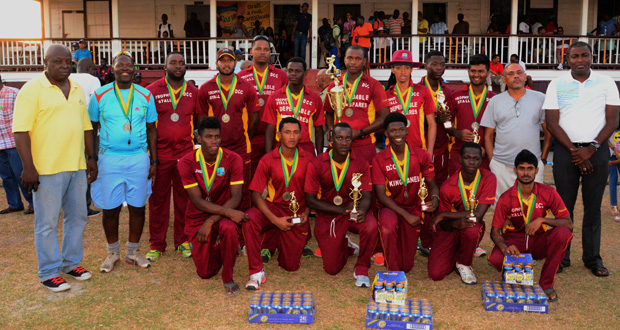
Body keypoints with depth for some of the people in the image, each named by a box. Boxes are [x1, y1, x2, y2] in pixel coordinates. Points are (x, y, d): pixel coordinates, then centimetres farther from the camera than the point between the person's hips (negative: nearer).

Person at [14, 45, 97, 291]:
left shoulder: (77, 90, 14)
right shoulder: (32, 89, -7)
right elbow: (21, 130, -12)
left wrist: (92, 158, 13)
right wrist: (28, 167, -17)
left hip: (77, 167, 7)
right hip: (47, 169, -6)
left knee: (77, 217, 14)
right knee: (47, 222, 2)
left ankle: (72, 262, 29)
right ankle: (49, 273, 14)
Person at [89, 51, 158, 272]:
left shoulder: (145, 95, 6)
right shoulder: (100, 95, 3)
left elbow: (151, 129, 10)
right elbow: (92, 128, 9)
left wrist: (154, 160, 6)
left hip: (139, 158, 1)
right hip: (109, 158, -1)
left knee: (138, 206, 5)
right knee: (110, 208, 4)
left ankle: (133, 252, 21)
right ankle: (112, 253, 22)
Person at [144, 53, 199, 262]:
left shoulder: (193, 92, 9)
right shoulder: (152, 91, 1)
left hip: (186, 153, 2)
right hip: (160, 154, -2)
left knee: (184, 199, 7)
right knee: (158, 200, 4)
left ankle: (183, 241, 20)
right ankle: (156, 244, 15)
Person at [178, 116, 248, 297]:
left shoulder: (232, 159, -13)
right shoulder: (186, 162, -13)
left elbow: (236, 198, -17)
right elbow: (197, 201, -18)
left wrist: (211, 221, -27)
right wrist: (228, 211, -30)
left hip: (224, 214, -1)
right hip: (198, 217, 1)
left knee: (228, 228, -38)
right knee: (205, 273, -3)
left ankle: (228, 278, -14)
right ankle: (216, 248, 33)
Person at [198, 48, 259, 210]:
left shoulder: (246, 88, 3)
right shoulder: (205, 89, 4)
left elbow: (254, 118, 8)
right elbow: (201, 119, 9)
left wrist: (244, 139, 10)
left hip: (241, 149, 0)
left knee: (242, 191, 5)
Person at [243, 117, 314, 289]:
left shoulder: (309, 159, -2)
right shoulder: (268, 160, -6)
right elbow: (256, 194, -9)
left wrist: (306, 213, -10)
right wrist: (275, 220, -20)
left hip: (297, 214, 1)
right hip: (273, 208, -1)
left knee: (291, 266, -1)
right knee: (249, 219, -35)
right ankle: (257, 272, -23)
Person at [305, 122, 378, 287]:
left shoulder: (361, 163, -5)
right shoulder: (316, 165, -10)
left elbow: (366, 196, -8)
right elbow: (310, 200, -9)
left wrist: (362, 211, -33)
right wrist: (342, 210, -20)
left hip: (354, 211, 1)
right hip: (328, 215, 0)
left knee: (371, 226, -35)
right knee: (332, 269, -5)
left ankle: (361, 269, -7)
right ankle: (347, 246, 33)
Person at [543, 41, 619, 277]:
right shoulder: (557, 85, 4)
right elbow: (552, 122, -1)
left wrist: (591, 148, -12)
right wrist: (573, 150, -9)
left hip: (596, 150, 1)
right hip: (566, 150, 0)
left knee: (593, 206, 5)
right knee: (564, 205, 1)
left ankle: (593, 258, 14)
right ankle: (561, 256, 10)